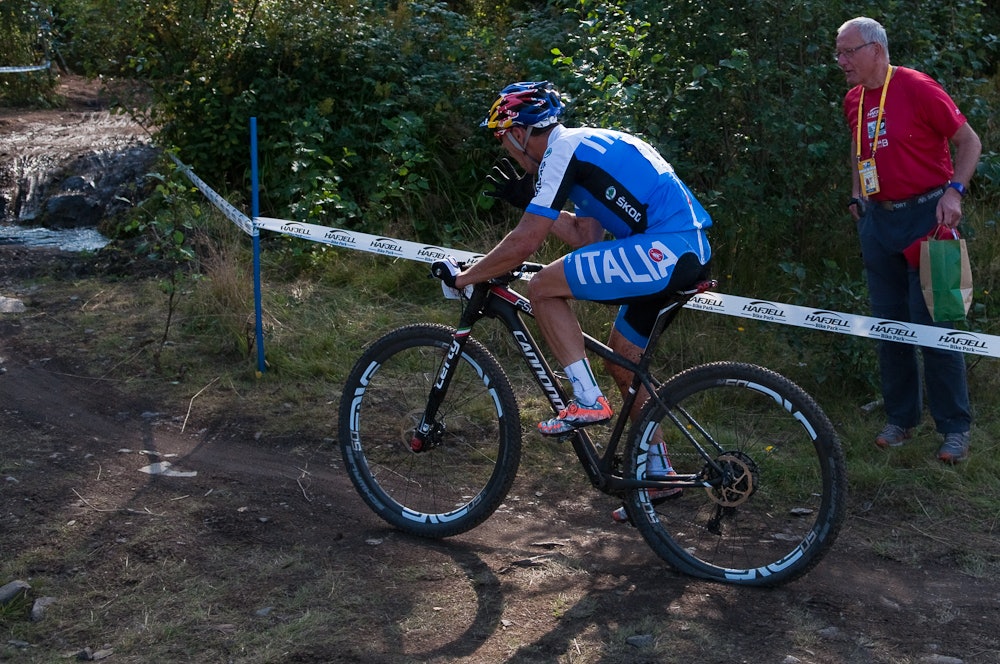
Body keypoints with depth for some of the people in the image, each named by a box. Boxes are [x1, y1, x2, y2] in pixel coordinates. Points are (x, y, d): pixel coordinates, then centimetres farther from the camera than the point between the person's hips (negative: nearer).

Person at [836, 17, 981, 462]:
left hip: (925, 215, -6)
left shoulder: (917, 88, -12)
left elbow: (969, 141, -8)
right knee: (889, 324, 10)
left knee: (932, 324, -7)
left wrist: (955, 190, -19)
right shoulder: (853, 100, 8)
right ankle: (901, 418, 21)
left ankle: (955, 428, 4)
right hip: (878, 220, 6)